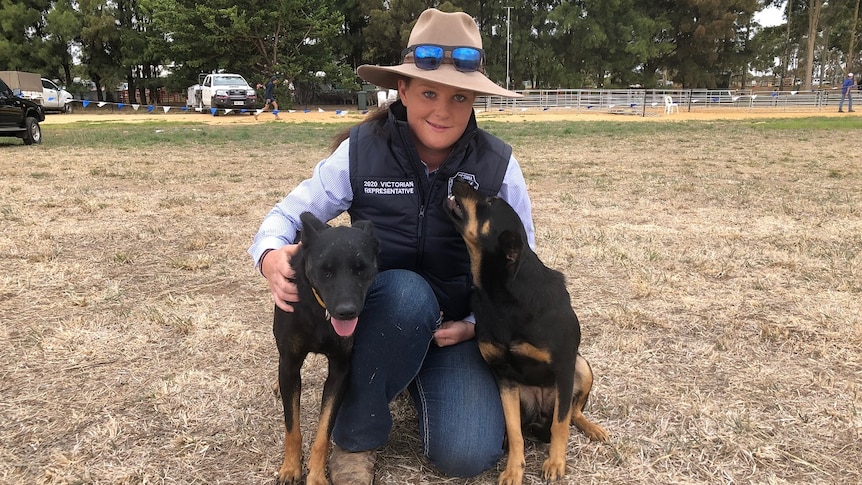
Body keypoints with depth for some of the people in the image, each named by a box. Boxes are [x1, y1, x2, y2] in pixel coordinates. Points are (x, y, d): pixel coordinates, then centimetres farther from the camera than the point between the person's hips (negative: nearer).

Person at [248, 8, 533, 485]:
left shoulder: (498, 164, -12)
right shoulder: (360, 151, -14)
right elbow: (290, 213, -6)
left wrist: (478, 325, -12)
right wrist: (272, 256, -29)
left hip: (460, 327, 1)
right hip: (378, 315, 0)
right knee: (408, 292, -38)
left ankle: (424, 379, 19)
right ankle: (355, 436, -12)